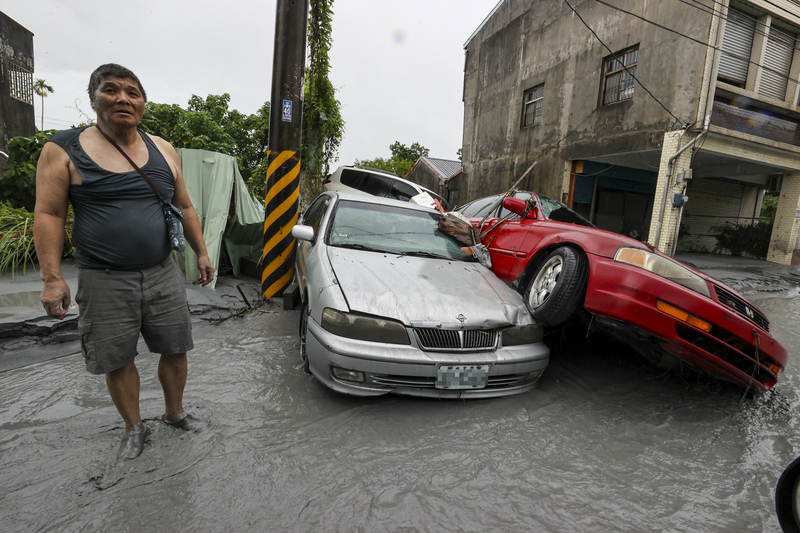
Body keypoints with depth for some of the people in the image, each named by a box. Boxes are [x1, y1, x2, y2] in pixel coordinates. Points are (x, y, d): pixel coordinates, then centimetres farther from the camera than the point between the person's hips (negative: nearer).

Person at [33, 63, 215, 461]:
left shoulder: (163, 150, 7)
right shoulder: (63, 150, -2)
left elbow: (184, 207, 12)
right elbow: (48, 214, -4)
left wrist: (201, 253, 9)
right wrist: (52, 277, -11)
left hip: (163, 275, 3)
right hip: (104, 282, -2)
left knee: (175, 350, 11)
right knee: (117, 361, 9)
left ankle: (174, 412, 35)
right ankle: (134, 427, 33)